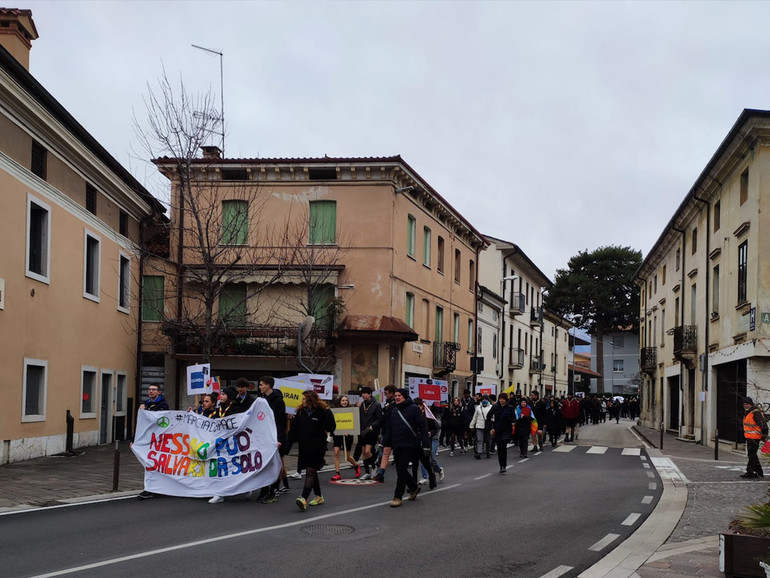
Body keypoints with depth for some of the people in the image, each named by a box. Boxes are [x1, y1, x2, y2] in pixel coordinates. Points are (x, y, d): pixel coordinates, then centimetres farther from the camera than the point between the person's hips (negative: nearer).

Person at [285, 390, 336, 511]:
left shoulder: (324, 412, -8)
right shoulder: (301, 412, 7)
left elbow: (331, 427, 1)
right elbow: (293, 430, 5)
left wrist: (322, 436, 0)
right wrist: (287, 446, 1)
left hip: (317, 448, -6)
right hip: (304, 447, 6)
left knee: (310, 472, -12)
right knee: (312, 472, 12)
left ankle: (304, 499, -22)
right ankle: (319, 496, 25)